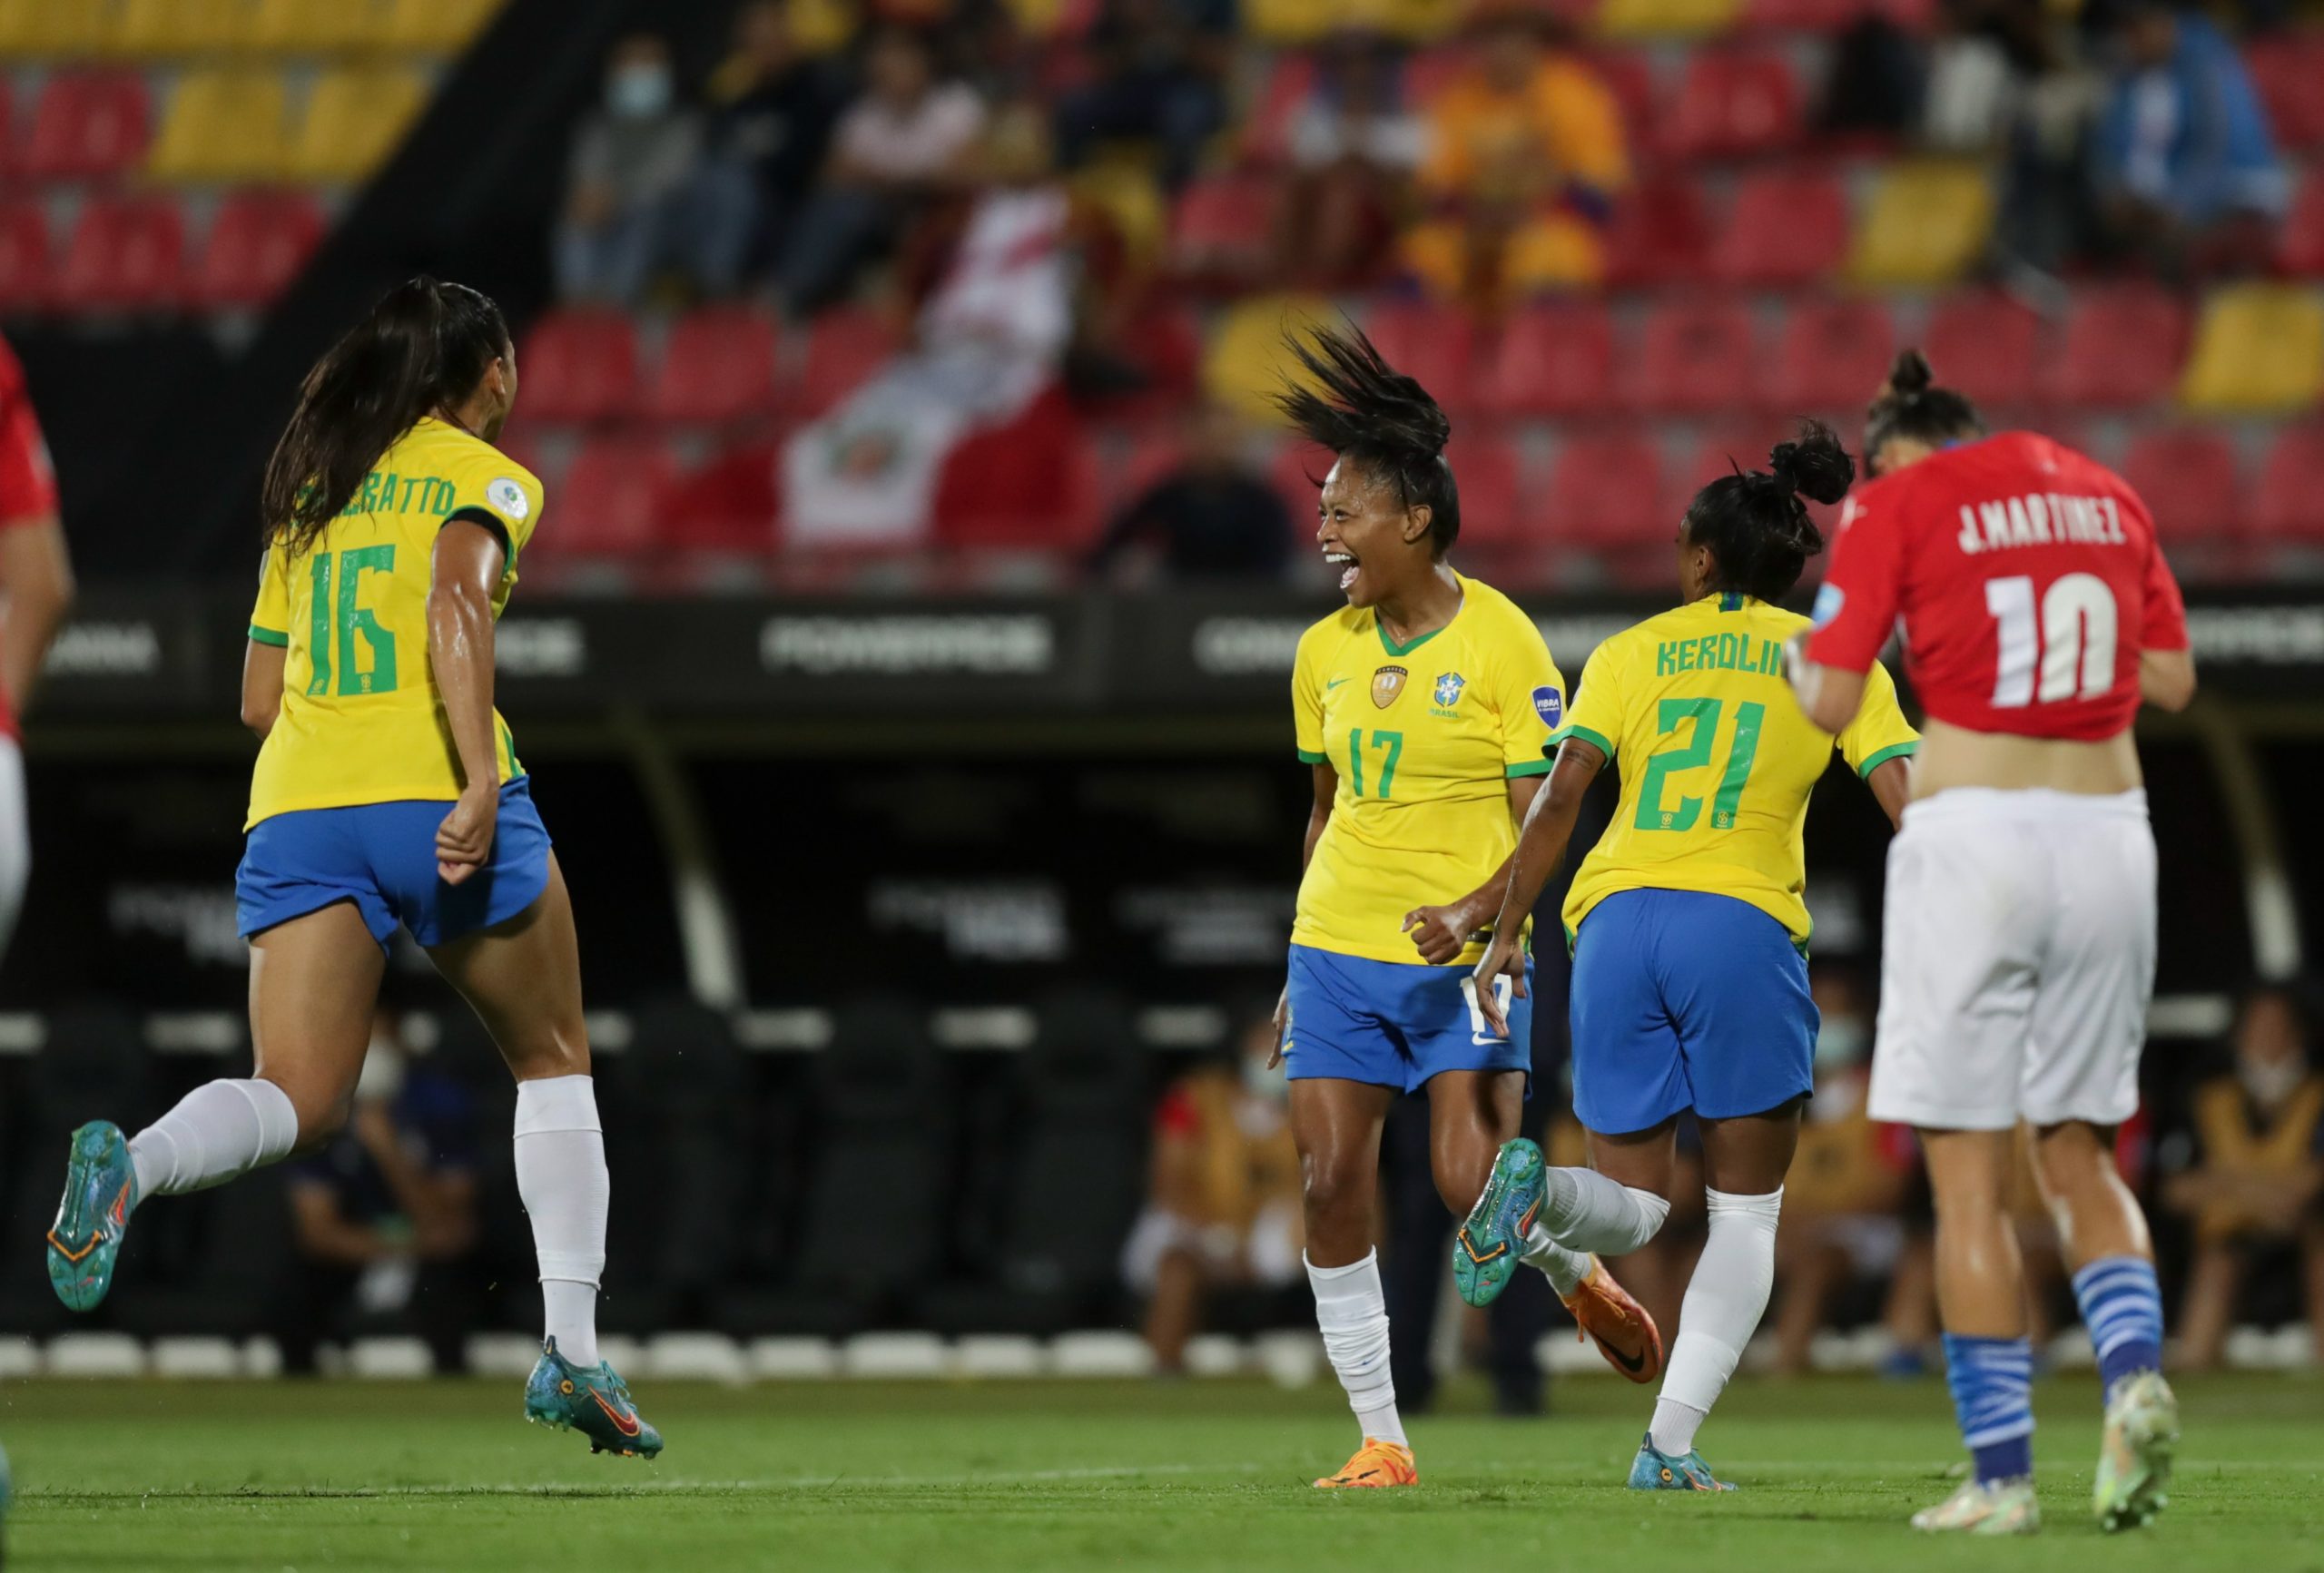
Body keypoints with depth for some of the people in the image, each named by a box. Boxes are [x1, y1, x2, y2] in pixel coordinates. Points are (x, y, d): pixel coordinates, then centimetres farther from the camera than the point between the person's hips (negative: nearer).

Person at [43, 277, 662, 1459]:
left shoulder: (310, 490, 23)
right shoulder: (482, 477, 5)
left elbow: (259, 702, 24)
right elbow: (457, 604, -16)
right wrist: (482, 780, -23)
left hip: (296, 806, 4)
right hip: (437, 793, -4)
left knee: (297, 1102, -5)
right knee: (553, 1062, 15)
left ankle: (132, 1162, -38)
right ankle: (571, 1352, 6)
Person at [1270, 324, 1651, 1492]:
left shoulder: (1501, 641, -9)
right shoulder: (1325, 652, 8)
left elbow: (1545, 819, -9)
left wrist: (1475, 913, -25)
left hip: (1464, 957, -5)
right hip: (1337, 947, 5)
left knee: (1475, 1188, -15)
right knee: (1331, 1184, -6)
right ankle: (1379, 1439, 2)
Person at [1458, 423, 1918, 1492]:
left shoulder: (1631, 653, 15)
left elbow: (1559, 796, 5)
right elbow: (1904, 801, 1)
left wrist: (1506, 931, 8)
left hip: (1615, 921, 2)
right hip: (1743, 924, -2)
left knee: (1634, 1209, 10)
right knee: (1746, 1212, 11)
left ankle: (1537, 1193, -27)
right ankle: (1671, 1444, -4)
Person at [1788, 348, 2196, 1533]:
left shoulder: (1896, 503, -1)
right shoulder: (2104, 494, 13)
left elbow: (1829, 702, -5)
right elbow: (2171, 678, 16)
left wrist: (1803, 655, 16)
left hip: (1973, 841, -5)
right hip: (2106, 833, 5)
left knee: (1969, 1176, 1)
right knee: (2078, 1152, 15)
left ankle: (2002, 1476, -3)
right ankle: (2134, 1370, -11)